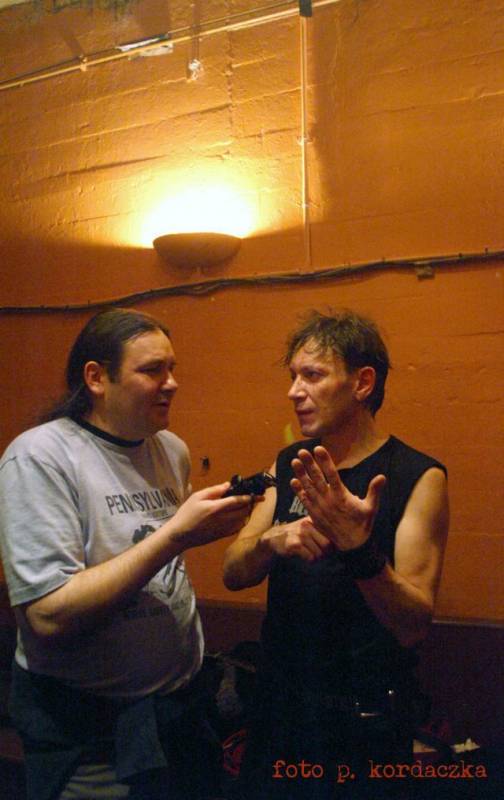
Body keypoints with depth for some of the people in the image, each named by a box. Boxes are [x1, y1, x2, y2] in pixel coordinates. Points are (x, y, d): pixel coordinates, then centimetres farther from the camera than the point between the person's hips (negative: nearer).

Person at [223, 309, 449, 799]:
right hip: (279, 699, 5)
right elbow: (233, 574, -5)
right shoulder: (288, 466, 0)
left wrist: (358, 547, -38)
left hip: (365, 716, -4)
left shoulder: (419, 477, -16)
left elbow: (413, 626, -21)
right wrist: (271, 541, -26)